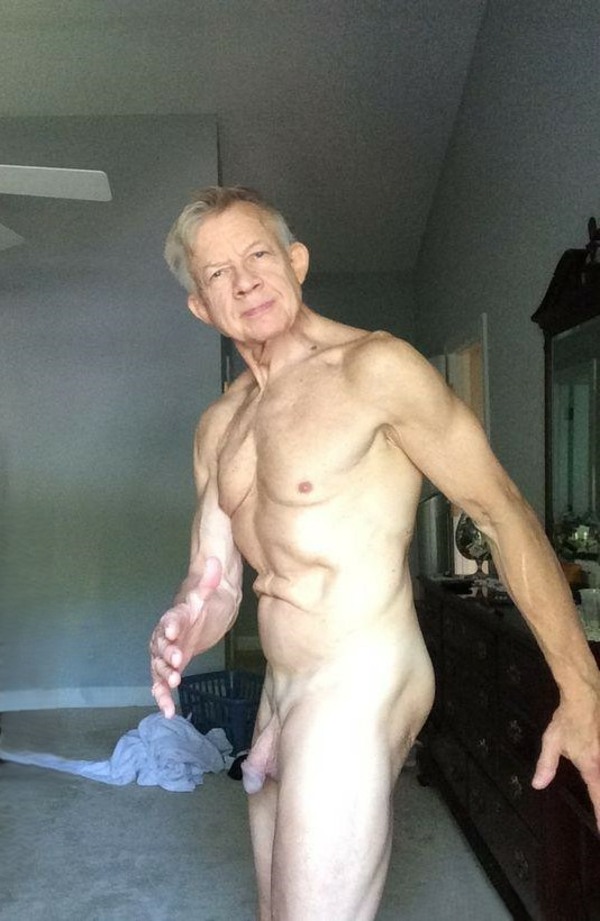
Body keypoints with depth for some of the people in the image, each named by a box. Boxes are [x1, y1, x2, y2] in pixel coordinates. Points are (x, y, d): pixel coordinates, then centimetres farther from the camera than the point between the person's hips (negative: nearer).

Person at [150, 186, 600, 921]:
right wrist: (182, 635, -14)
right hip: (282, 694, 8)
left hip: (359, 691, -7)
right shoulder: (218, 427, 9)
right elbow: (216, 584, 8)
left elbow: (502, 514, -14)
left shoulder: (373, 367, -13)